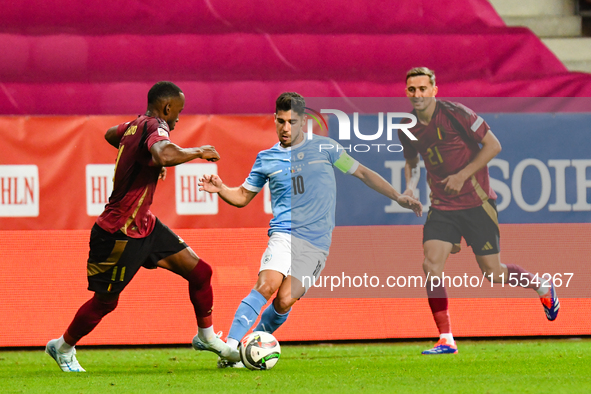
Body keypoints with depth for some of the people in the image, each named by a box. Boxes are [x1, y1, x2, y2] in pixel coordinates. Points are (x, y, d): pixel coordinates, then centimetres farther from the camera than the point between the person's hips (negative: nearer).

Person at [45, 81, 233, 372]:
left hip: (144, 226, 9)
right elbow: (165, 154, -48)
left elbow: (110, 135, 28)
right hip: (119, 235, -9)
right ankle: (63, 348, 31)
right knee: (105, 302, 9)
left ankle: (207, 337, 20)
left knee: (199, 271, 3)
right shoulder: (155, 129, -24)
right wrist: (198, 151, -32)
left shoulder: (136, 125, 4)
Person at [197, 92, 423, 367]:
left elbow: (361, 173, 16)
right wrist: (221, 189, -1)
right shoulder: (266, 158, 12)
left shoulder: (323, 148, 9)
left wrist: (399, 198, 13)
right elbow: (243, 197, 20)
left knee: (285, 300, -16)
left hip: (317, 243, 0)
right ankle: (230, 347, -28)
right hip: (284, 234, 0)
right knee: (266, 285, -26)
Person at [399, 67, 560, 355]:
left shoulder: (455, 114, -16)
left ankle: (542, 287, 34)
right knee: (431, 264, -15)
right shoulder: (407, 128, 1)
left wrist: (462, 175, -18)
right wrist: (410, 186, 1)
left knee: (492, 272, 2)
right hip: (441, 206, 4)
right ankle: (446, 340, -9)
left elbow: (493, 145, -12)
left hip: (476, 202, -4)